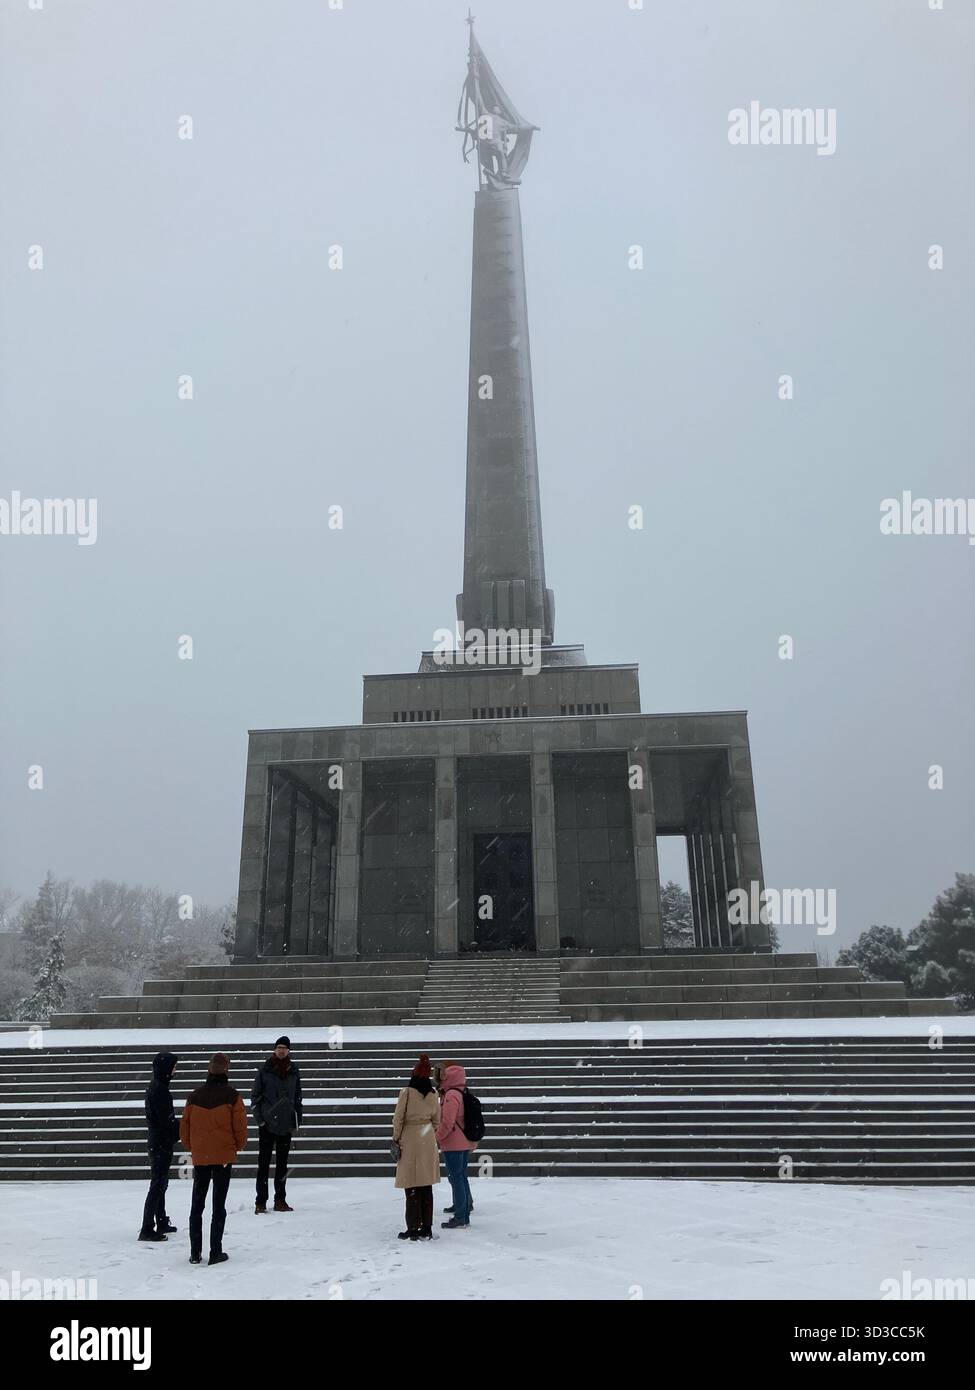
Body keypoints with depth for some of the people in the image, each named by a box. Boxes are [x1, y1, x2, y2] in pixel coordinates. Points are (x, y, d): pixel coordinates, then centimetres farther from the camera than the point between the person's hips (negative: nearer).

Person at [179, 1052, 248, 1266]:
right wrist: (238, 1146, 11)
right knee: (219, 1204, 4)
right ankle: (216, 1252, 4)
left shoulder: (195, 1096, -1)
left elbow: (185, 1125, 5)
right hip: (223, 1156, -3)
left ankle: (195, 1253, 14)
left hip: (199, 1157, 3)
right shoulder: (231, 1096, -10)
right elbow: (240, 1126, -7)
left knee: (197, 1204, 13)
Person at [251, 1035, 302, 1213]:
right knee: (264, 1163, -1)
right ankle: (260, 1202, 5)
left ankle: (280, 1200, 17)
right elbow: (255, 1095, -1)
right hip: (267, 1124, -3)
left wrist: (297, 1120, 9)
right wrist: (259, 1118, -8)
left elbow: (298, 1097, 13)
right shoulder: (264, 1070, -3)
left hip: (286, 1124, 3)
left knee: (282, 1163, 10)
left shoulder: (293, 1071, 7)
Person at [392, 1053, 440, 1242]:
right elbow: (436, 1120, 9)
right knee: (426, 1186, 11)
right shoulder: (433, 1094, 3)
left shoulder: (407, 1092, -11)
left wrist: (396, 1138, 2)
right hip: (428, 1141, 5)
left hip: (410, 1141, -5)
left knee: (412, 1187, 3)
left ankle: (414, 1229, 5)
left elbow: (398, 1118, -9)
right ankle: (427, 1228, 15)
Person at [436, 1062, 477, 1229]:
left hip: (453, 1145, -9)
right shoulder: (464, 1094, 11)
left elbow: (447, 1122, -22)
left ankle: (460, 1218, 0)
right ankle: (465, 1215, 21)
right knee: (462, 1177, 15)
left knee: (456, 1178, -3)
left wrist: (437, 1137, -10)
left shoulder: (451, 1095, -18)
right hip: (465, 1144, 9)